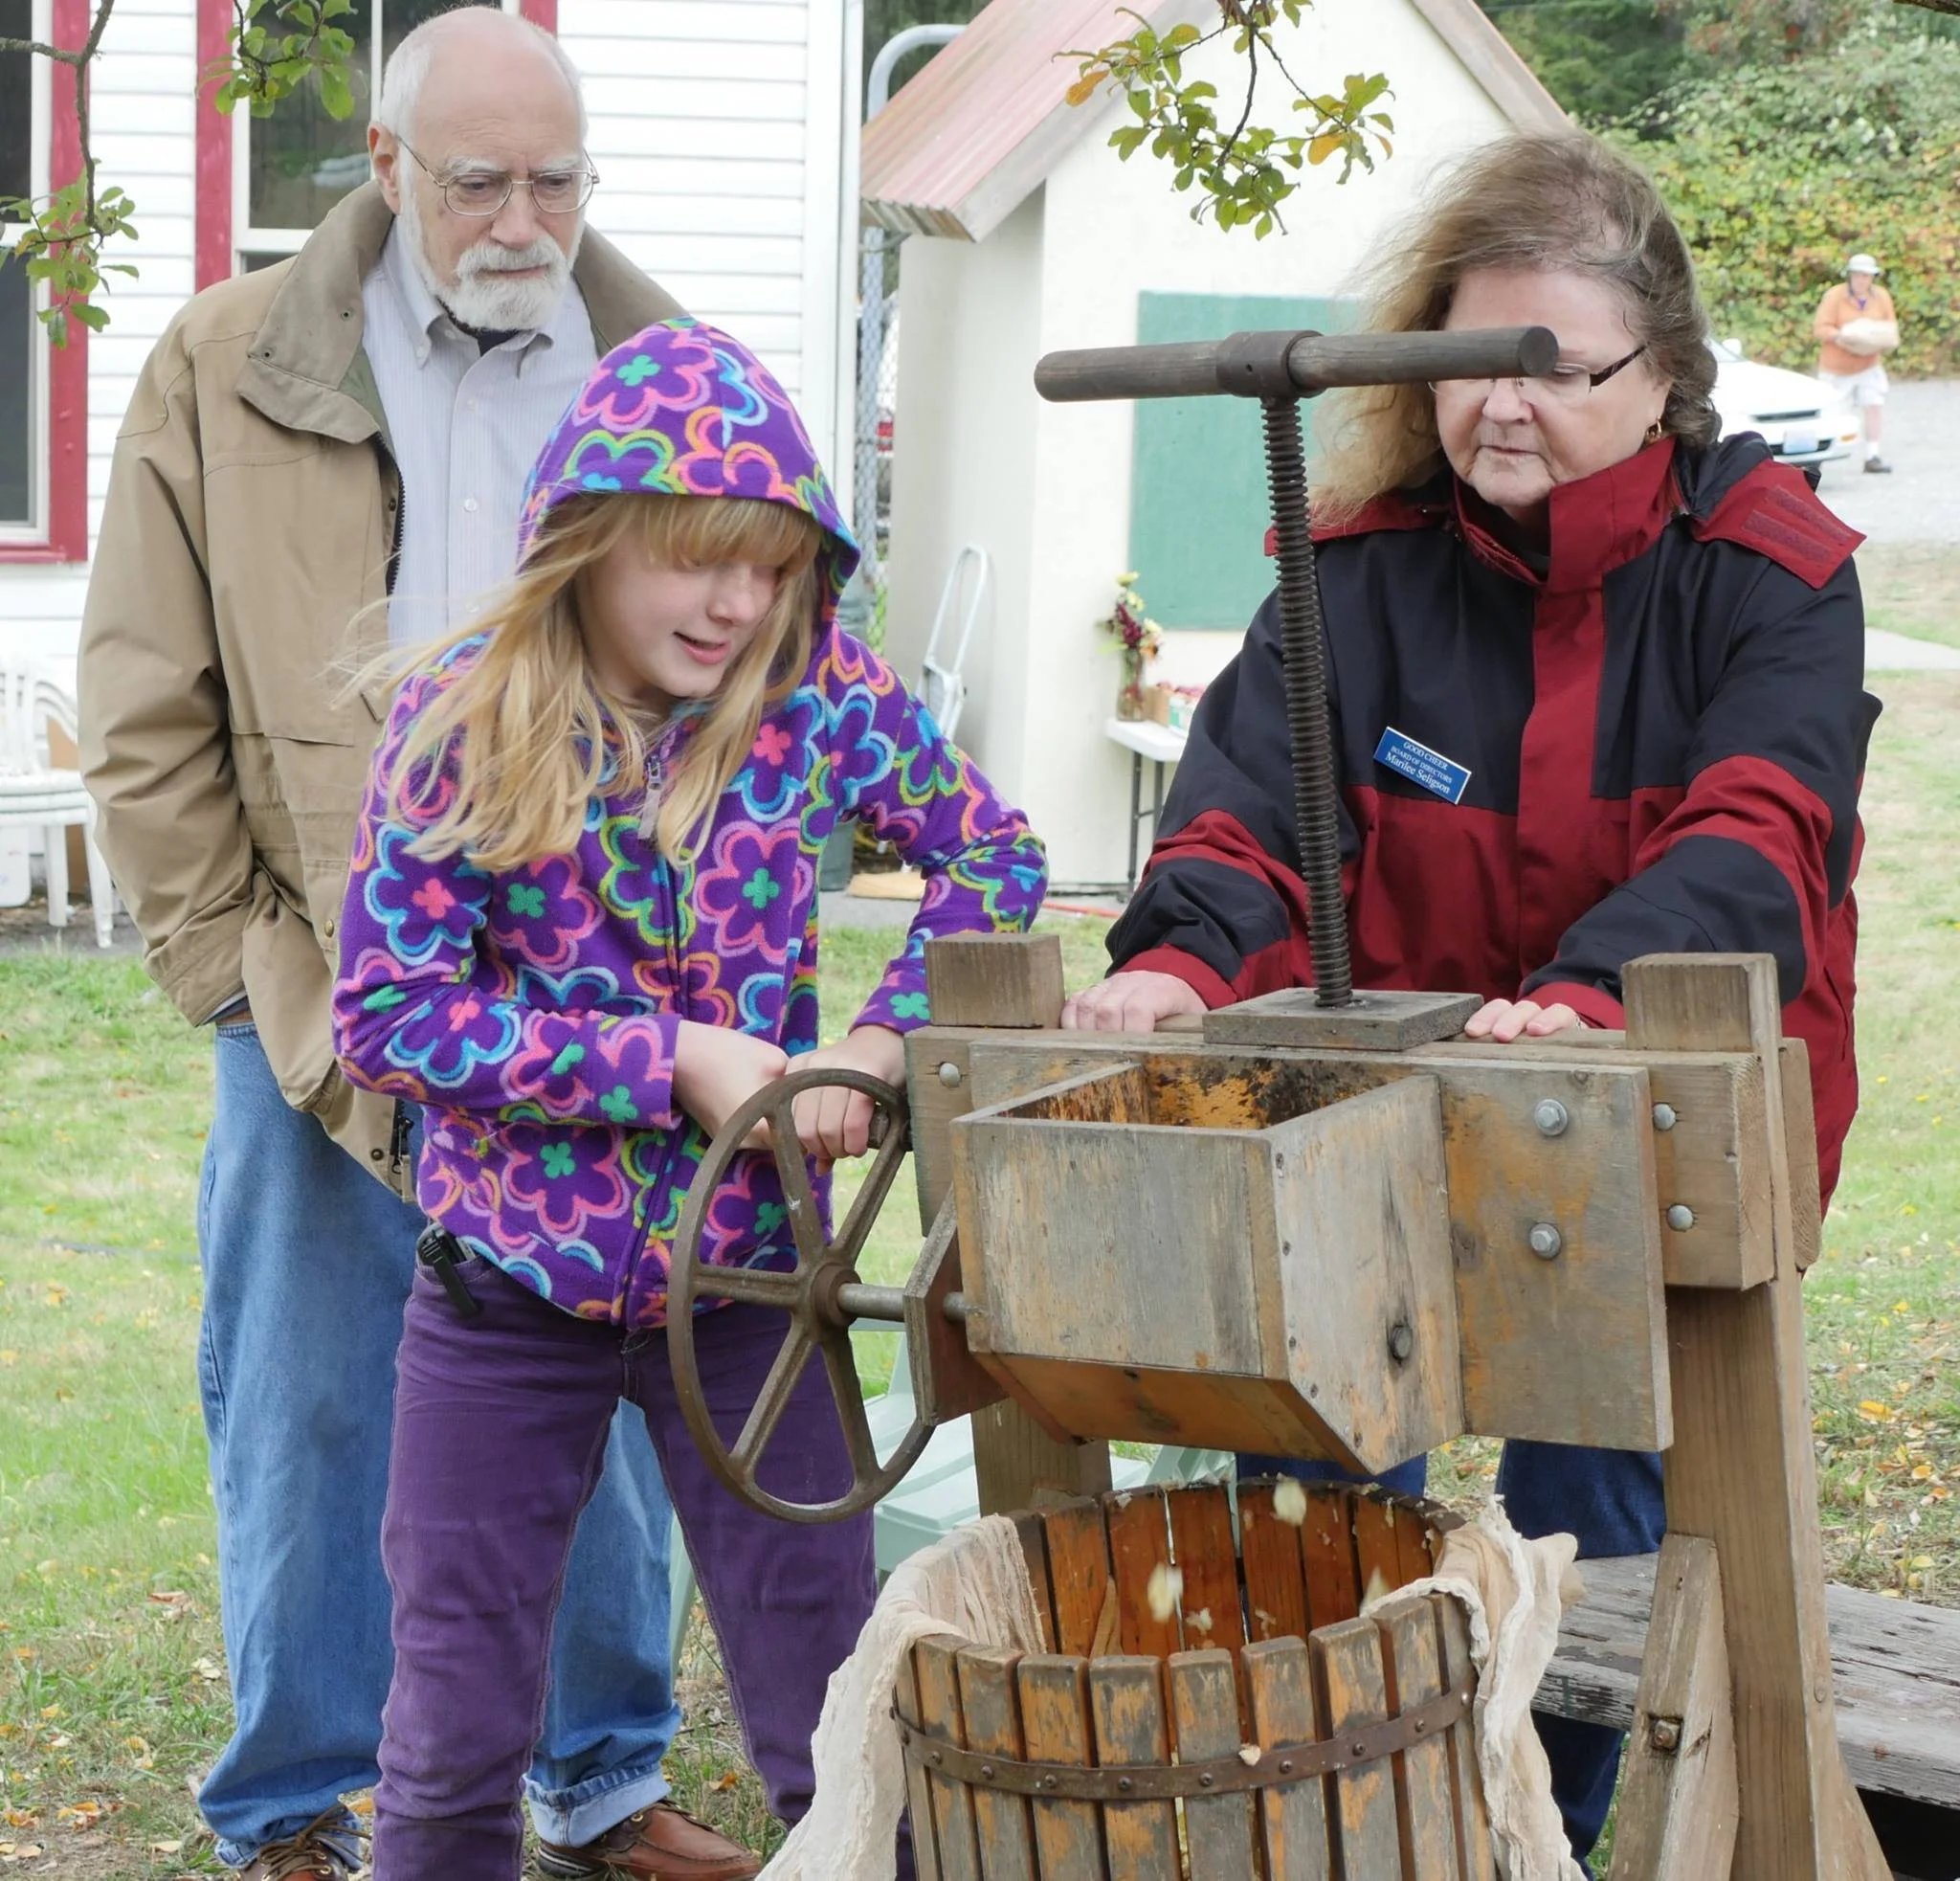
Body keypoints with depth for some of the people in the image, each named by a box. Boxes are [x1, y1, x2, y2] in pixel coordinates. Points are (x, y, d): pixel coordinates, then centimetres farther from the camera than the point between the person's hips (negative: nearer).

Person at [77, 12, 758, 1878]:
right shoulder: (222, 372, 1)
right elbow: (144, 713, 1)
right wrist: (236, 968, -3)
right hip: (330, 1013, -2)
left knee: (607, 1411, 10)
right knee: (308, 1424, 7)